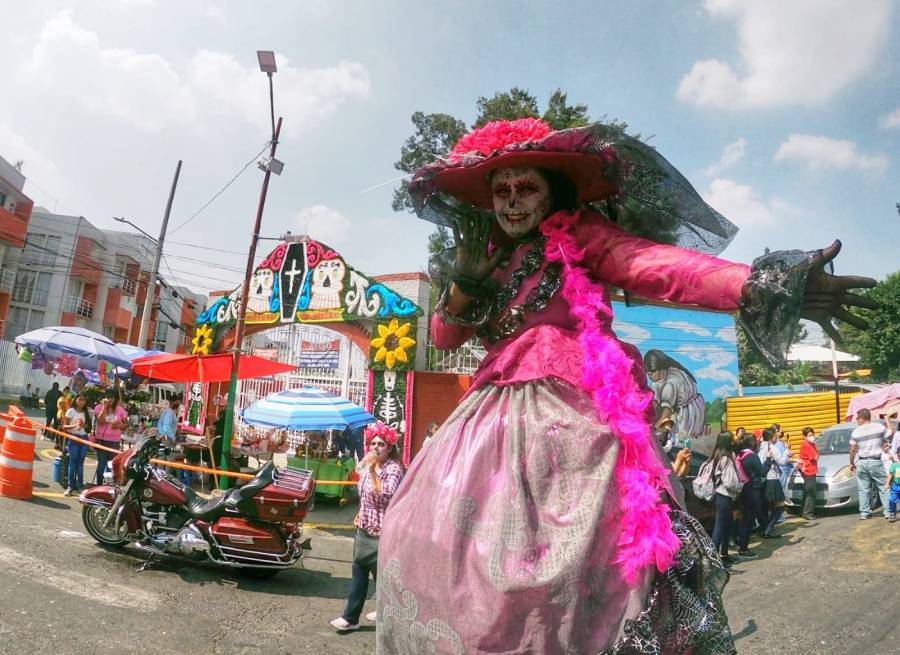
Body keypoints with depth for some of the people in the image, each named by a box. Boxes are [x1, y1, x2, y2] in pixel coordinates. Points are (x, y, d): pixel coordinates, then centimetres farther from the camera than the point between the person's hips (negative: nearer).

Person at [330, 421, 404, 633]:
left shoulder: (393, 469, -17)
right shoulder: (367, 465, 8)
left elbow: (384, 498, -29)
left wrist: (372, 470, -31)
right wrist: (360, 514, 12)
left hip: (381, 533, -8)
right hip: (364, 529, 8)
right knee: (359, 573, 11)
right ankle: (350, 617, 19)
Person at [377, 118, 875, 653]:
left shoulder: (577, 233, 1)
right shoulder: (491, 254, 18)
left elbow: (659, 265, -17)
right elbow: (445, 336, 16)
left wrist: (760, 286, -33)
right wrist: (466, 279, -3)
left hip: (572, 411, -6)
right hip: (500, 414, 7)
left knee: (570, 558, -15)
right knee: (429, 536, 5)